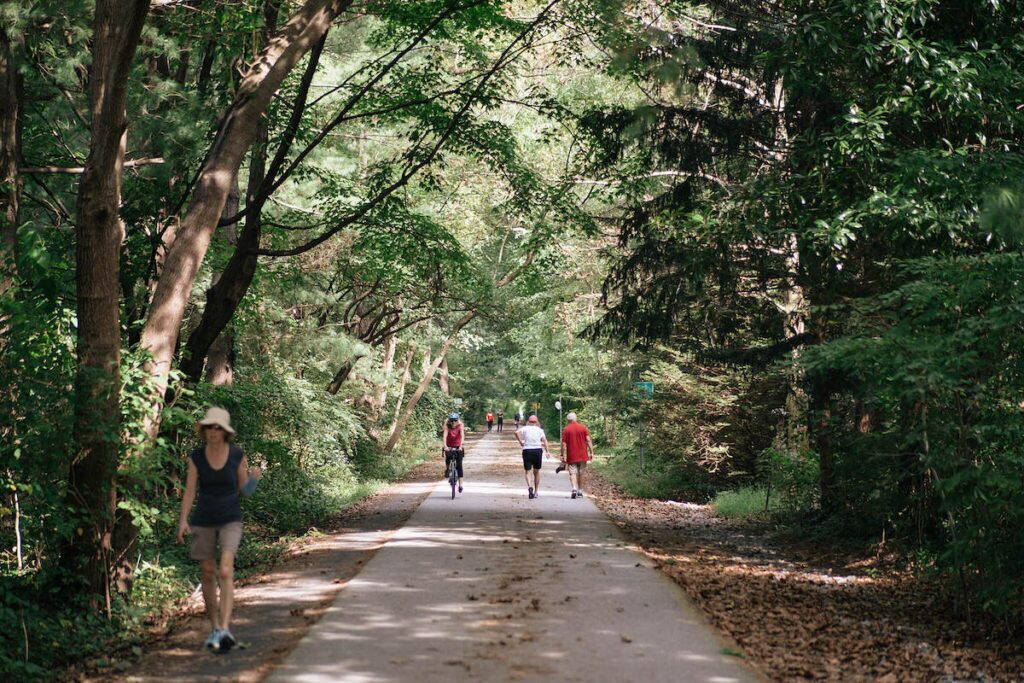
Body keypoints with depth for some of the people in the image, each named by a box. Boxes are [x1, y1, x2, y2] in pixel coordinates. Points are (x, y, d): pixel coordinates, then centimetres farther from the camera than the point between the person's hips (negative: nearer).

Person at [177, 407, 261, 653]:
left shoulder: (238, 455, -8)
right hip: (203, 521, 3)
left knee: (225, 572, -20)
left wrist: (255, 478, -21)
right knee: (207, 575, 8)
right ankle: (215, 628, 24)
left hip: (230, 521, -2)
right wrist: (183, 520, -18)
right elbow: (189, 491, -5)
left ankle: (225, 630, -28)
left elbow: (245, 490, 0)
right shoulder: (196, 456, -4)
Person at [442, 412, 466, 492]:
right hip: (449, 446, 0)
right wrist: (445, 446, -44)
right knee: (448, 458, -27)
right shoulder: (447, 426, -16)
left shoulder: (460, 425, -17)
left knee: (459, 465, -7)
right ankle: (447, 469, 6)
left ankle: (460, 484, -5)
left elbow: (462, 436, -28)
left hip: (458, 447, 0)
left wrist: (461, 446, -43)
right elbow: (445, 436, -28)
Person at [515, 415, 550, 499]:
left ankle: (529, 487, -26)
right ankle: (536, 491, 18)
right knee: (537, 471, 15)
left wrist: (520, 442, -3)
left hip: (527, 450, -1)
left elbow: (517, 432, -13)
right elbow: (544, 440, -8)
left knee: (528, 471, 1)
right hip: (537, 450, 1)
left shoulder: (525, 428, 5)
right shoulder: (539, 430, 6)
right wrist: (547, 451, -12)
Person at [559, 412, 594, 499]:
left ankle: (574, 488, -26)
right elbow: (588, 440, -2)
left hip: (571, 456, -2)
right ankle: (580, 492, 18)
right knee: (581, 474, 13)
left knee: (572, 473, -3)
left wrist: (562, 455, 1)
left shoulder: (566, 429, -3)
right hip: (582, 455, 2)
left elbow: (563, 444, -5)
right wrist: (591, 452, 1)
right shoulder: (583, 427, 2)